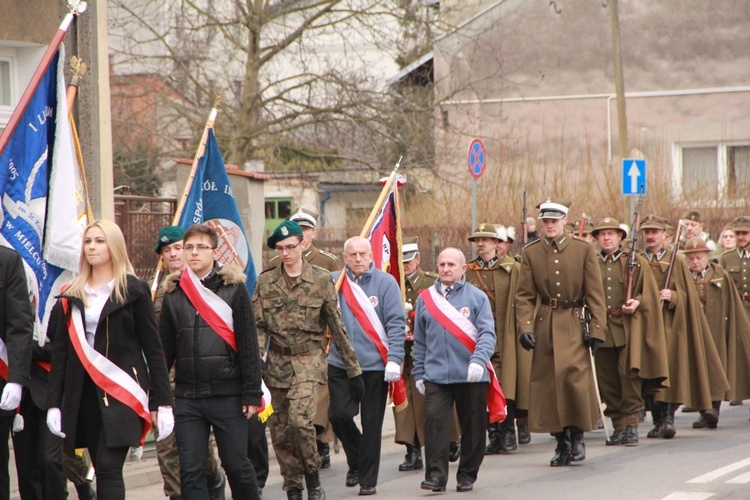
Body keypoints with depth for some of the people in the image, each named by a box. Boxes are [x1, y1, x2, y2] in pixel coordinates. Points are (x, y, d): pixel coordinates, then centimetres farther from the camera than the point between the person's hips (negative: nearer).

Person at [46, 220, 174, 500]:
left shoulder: (134, 291, 2)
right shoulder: (72, 295, 12)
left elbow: (153, 348, 0)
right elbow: (60, 351, 10)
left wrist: (163, 402, -5)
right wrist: (54, 402, 1)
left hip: (121, 392, -4)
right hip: (83, 394, 4)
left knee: (108, 468, -15)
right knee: (103, 471, 4)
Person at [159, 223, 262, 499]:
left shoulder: (233, 288, -1)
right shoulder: (174, 293, 8)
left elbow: (248, 345, -3)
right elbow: (165, 349, 11)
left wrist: (251, 393, -7)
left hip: (228, 396, -3)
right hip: (187, 397, 3)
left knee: (236, 464, 3)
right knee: (191, 471, 1)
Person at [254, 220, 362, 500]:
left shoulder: (321, 280, 1)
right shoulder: (265, 282, 6)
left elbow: (336, 327, 4)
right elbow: (258, 325, 4)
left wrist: (353, 369, 4)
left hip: (309, 360, -3)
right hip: (276, 362, 3)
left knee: (300, 419, -22)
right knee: (279, 431, 3)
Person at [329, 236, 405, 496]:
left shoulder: (385, 282, -2)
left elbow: (396, 324, -4)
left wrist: (394, 359, -13)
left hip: (375, 366, -2)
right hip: (340, 364, 2)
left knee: (371, 424, 3)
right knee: (339, 415, -6)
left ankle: (368, 479, 13)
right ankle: (356, 460, 21)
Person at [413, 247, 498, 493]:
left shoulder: (477, 297, 2)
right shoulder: (426, 298, 10)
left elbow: (487, 334, -5)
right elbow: (420, 340, 15)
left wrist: (478, 361, -21)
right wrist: (419, 373, 11)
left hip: (471, 376, -1)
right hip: (436, 375, 1)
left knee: (472, 427, 5)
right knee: (435, 422, -12)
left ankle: (467, 476, 17)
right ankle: (436, 475, -11)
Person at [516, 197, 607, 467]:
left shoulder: (584, 249, 0)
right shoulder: (530, 253, 5)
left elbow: (595, 294, 0)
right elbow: (525, 296, 2)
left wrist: (597, 330, -6)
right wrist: (526, 328, -11)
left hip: (574, 325, -2)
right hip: (545, 327, 2)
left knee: (575, 376, -15)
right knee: (549, 382, 1)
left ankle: (577, 437, 2)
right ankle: (562, 444, 13)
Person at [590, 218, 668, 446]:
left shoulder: (636, 263, 6)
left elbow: (649, 294, 5)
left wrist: (637, 303, -14)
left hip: (628, 330, -3)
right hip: (602, 331, 3)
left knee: (629, 374, -13)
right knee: (607, 381, 1)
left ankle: (631, 425, -7)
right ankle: (619, 426, 9)